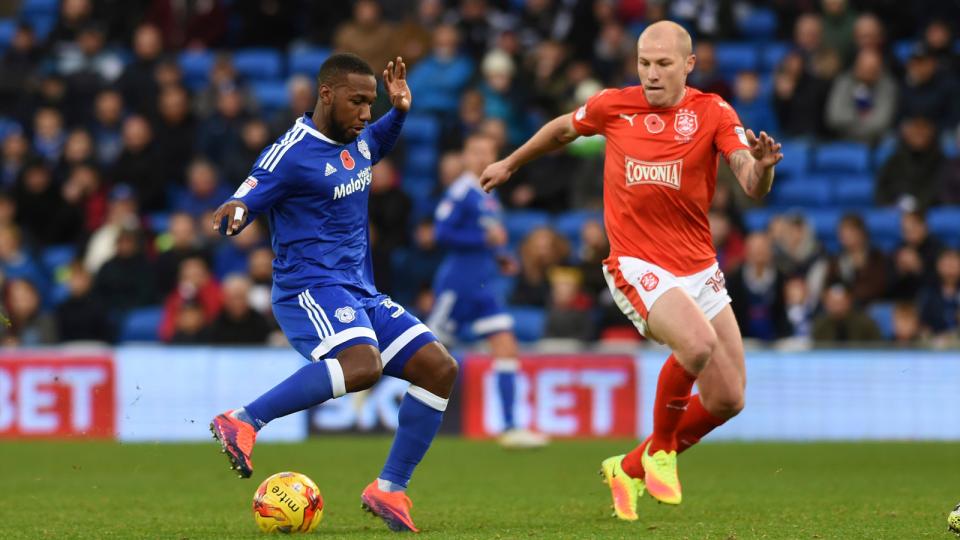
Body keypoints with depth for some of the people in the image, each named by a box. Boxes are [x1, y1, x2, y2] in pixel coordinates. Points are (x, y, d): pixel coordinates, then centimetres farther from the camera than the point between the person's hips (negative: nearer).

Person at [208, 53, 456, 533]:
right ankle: (243, 422, -28)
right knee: (362, 364, -36)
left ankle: (389, 489, 5)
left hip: (362, 295, 9)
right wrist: (235, 210, -37)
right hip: (310, 290, -9)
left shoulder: (356, 143, 13)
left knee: (439, 369, -1)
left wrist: (398, 112, 18)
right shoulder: (291, 154, -12)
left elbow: (377, 144, 39)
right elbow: (235, 213, -13)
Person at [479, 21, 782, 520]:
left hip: (699, 268, 3)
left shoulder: (713, 113, -4)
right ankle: (659, 451, -7)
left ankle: (630, 469, 24)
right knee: (698, 343, -31)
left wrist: (762, 166, -38)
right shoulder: (613, 106, -3)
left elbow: (753, 188, -16)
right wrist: (509, 164, 30)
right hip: (637, 266, -3)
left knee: (728, 400, 3)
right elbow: (564, 128, 19)